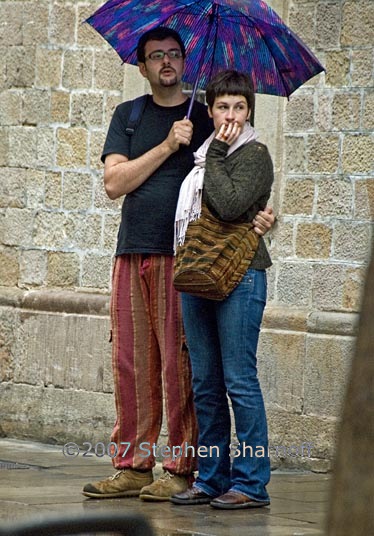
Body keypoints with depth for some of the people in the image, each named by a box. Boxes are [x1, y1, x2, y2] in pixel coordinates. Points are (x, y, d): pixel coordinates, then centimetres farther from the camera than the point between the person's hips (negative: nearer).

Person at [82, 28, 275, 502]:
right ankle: (132, 466, 8)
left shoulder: (207, 116, 8)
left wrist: (260, 213, -14)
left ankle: (181, 469, -2)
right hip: (132, 253, 3)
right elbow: (114, 182, 2)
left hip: (183, 255, -3)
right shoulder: (128, 116, 15)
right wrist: (168, 146, -7)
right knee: (131, 363, 3)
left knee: (179, 364, -6)